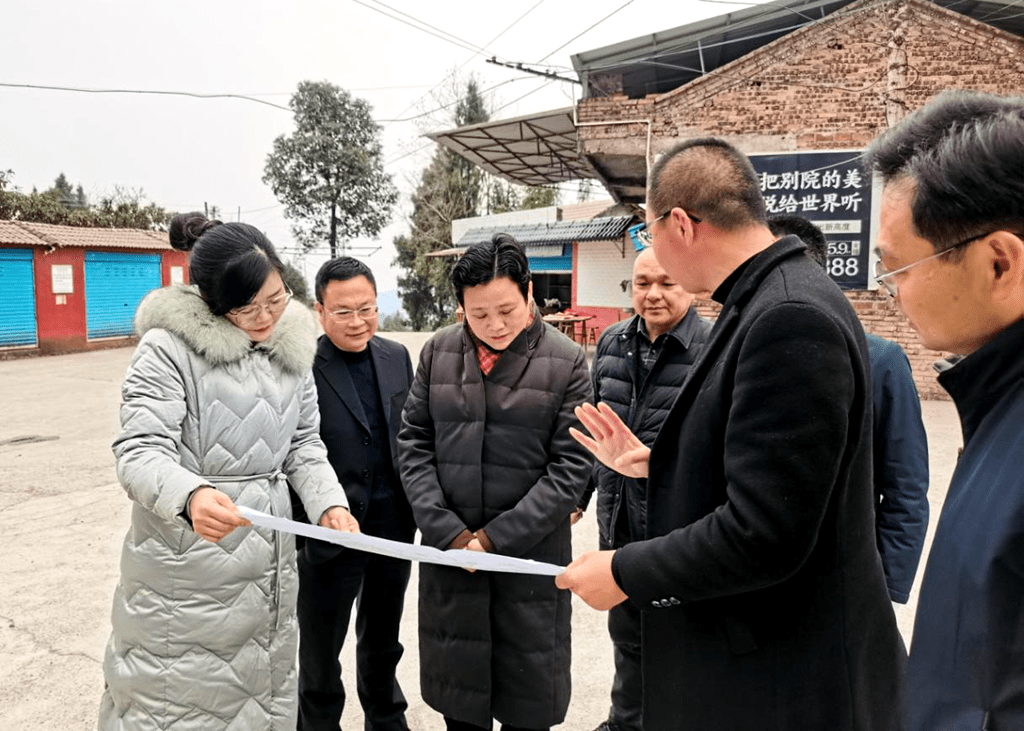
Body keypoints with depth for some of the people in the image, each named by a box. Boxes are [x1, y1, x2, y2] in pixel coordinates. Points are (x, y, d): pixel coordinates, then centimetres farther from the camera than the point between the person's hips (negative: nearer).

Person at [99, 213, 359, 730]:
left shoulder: (291, 348, 6)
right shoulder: (168, 348, -12)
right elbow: (139, 452, -18)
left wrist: (328, 503, -8)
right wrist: (190, 496, -39)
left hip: (269, 563, 5)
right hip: (183, 568, -5)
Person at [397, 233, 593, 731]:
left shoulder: (567, 362, -7)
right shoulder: (439, 352, 2)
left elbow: (570, 467, -9)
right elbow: (413, 444, 3)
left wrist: (496, 537, -13)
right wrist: (447, 530, -8)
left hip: (531, 554, -2)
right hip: (448, 549, 3)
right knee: (456, 682, 17)